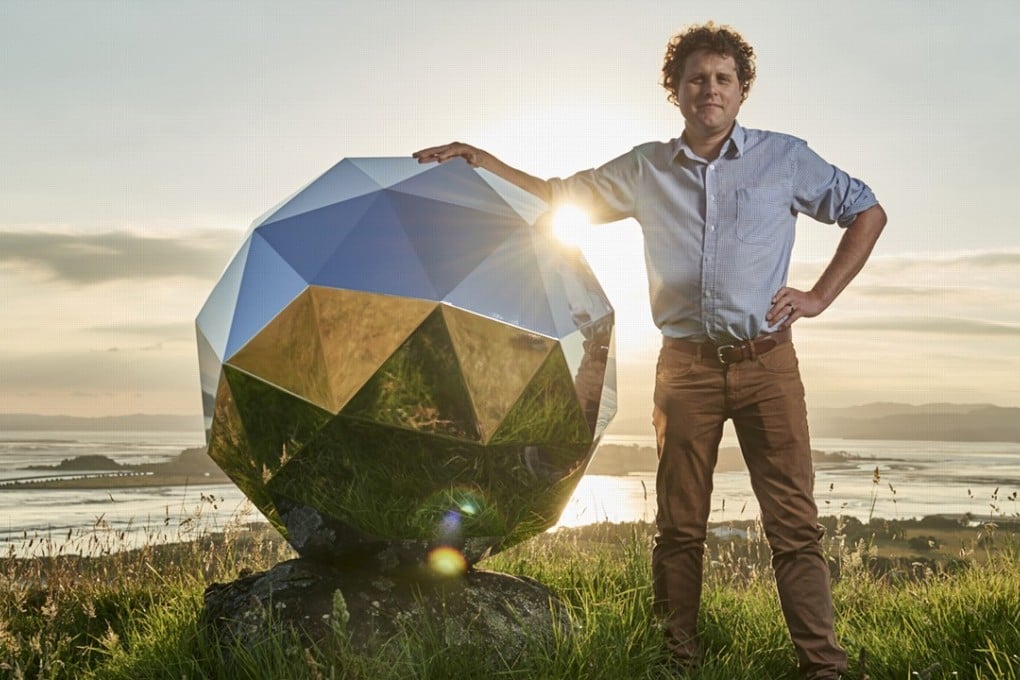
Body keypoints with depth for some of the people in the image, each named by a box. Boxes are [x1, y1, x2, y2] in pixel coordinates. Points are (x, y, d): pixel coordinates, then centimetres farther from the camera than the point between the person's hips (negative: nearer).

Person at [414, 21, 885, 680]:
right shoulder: (646, 169, 12)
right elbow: (561, 195, 21)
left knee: (795, 523, -6)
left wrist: (820, 295, 4)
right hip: (685, 365, 2)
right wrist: (485, 161, 12)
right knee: (680, 526, 4)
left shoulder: (785, 157, 7)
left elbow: (866, 211, 15)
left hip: (766, 361, -1)